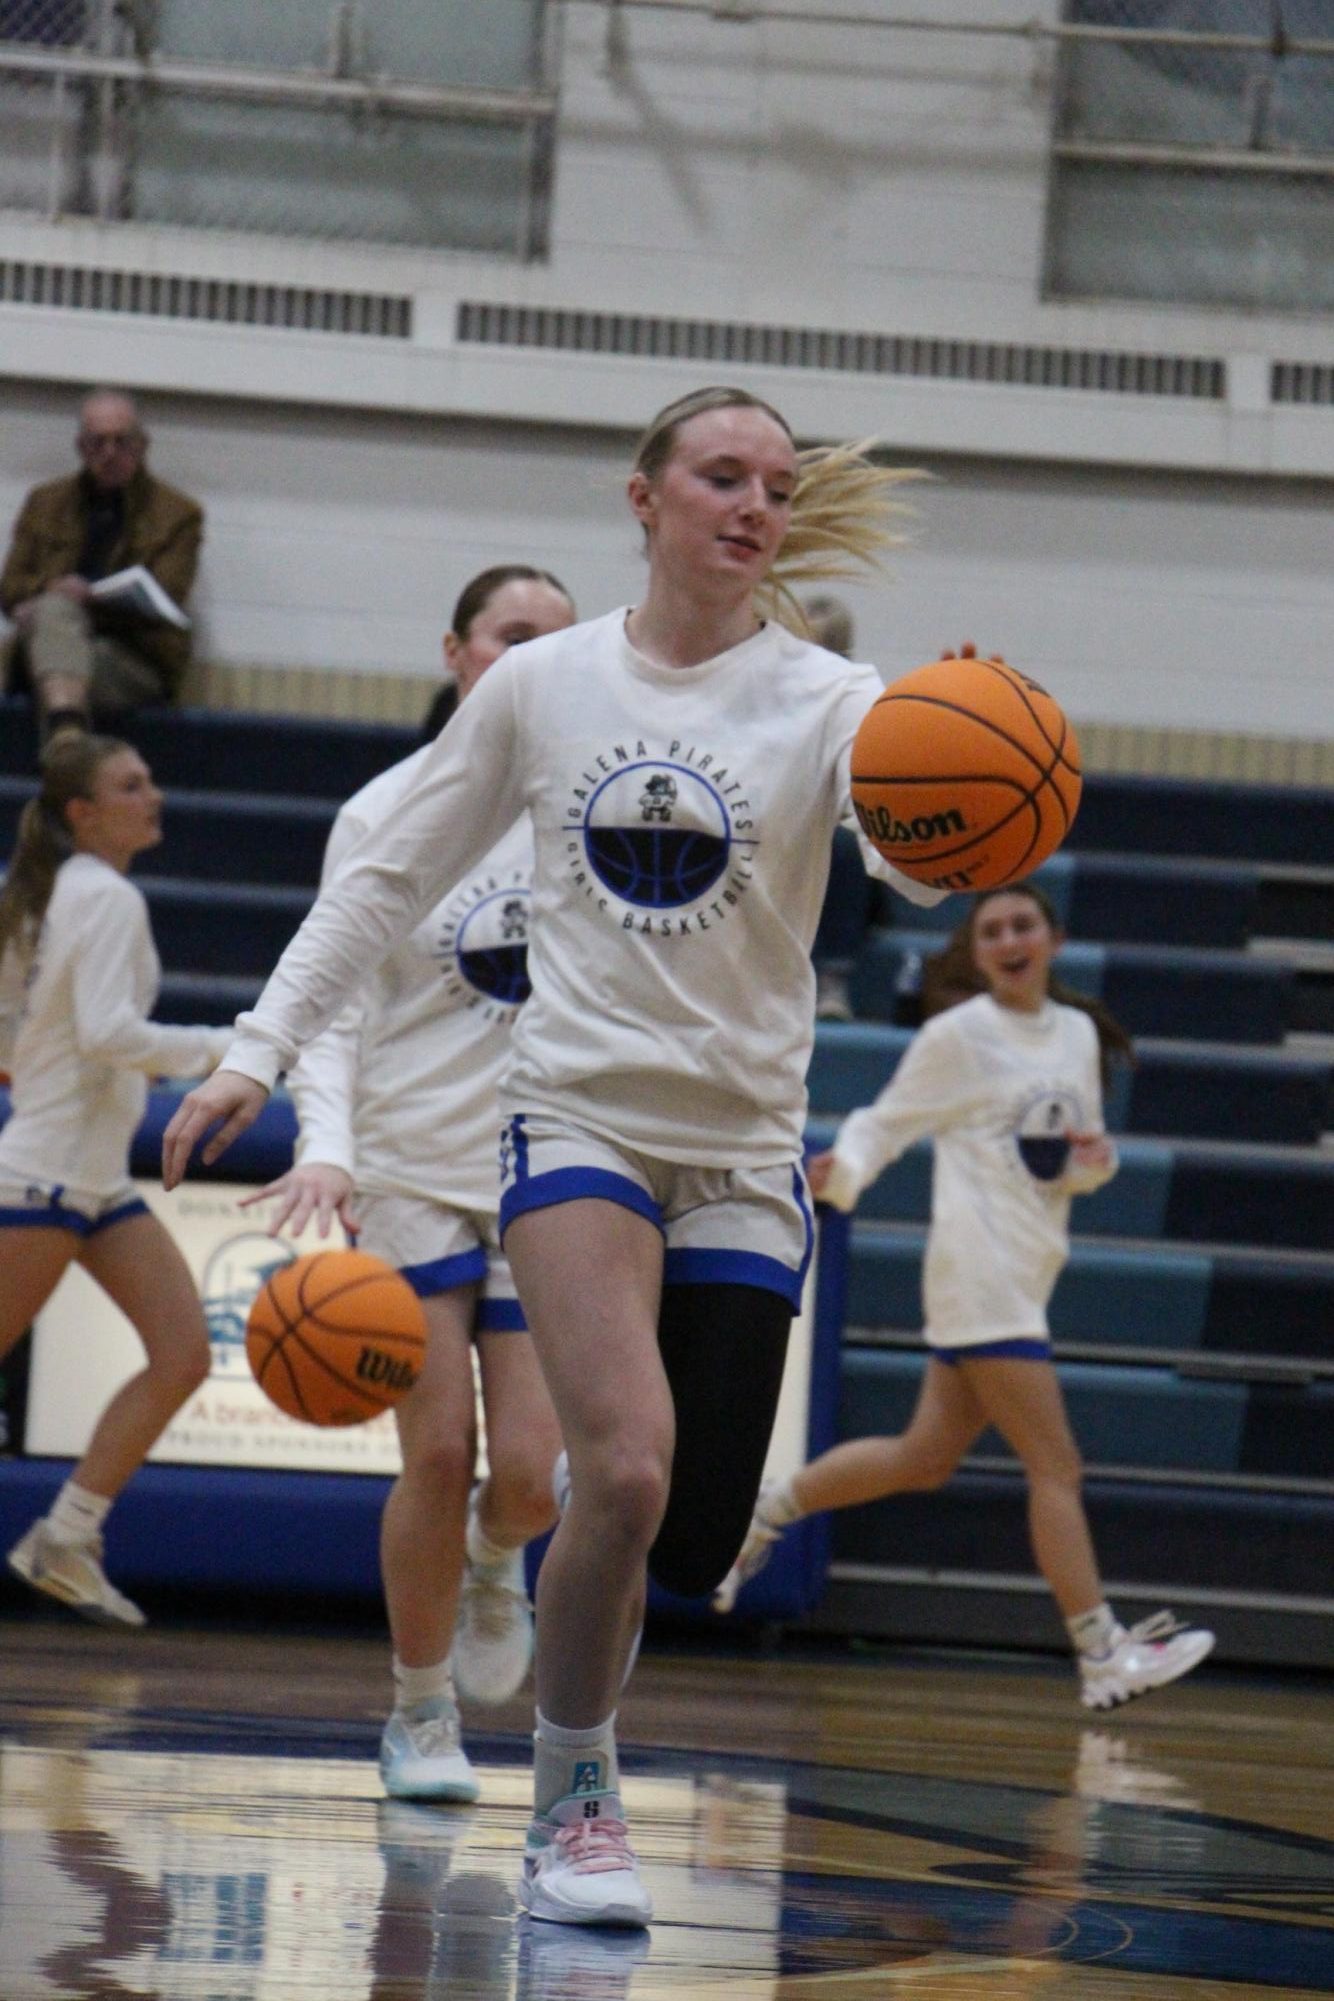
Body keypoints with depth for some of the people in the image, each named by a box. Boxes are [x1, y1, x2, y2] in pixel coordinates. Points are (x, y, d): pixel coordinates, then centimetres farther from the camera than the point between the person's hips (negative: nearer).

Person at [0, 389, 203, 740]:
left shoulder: (177, 514, 11)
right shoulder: (47, 503, 20)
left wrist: (90, 597, -14)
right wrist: (53, 591, -9)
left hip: (136, 661, -4)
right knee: (56, 609, -29)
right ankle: (66, 731, -51)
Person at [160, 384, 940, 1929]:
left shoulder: (821, 699, -2)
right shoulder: (541, 686, 3)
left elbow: (918, 868, -21)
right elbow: (390, 877, 12)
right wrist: (261, 1047, 6)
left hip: (746, 1154, 1)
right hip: (581, 1120, -1)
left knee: (694, 1542, -1)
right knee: (627, 1472, -23)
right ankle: (573, 1802, -4)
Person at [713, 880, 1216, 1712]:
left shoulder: (1078, 1034, 13)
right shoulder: (958, 1036, -5)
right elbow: (883, 1124, -3)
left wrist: (1094, 1159, -4)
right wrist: (842, 1174, -23)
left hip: (1024, 1277, 8)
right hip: (981, 1275, -7)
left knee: (925, 1458, 14)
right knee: (1056, 1464, -10)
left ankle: (768, 1509, 30)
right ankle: (1103, 1656, -9)